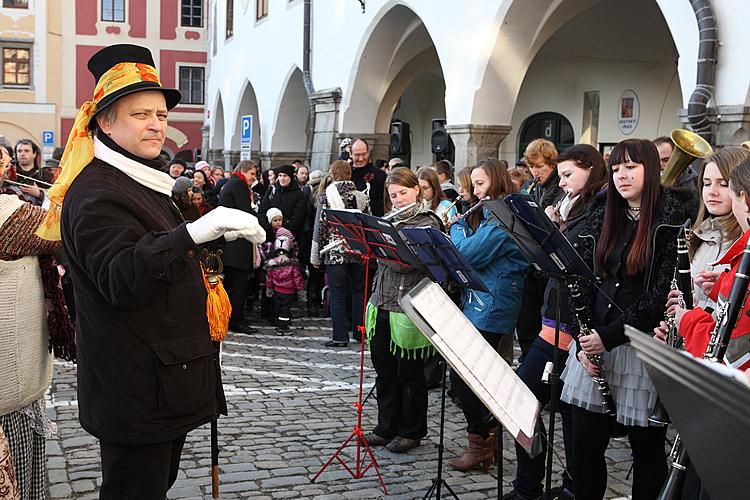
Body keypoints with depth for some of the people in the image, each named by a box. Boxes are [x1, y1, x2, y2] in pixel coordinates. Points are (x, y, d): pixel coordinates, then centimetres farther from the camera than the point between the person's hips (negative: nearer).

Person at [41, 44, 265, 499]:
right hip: (137, 391, -10)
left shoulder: (146, 181, 15)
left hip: (166, 382, 10)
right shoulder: (96, 192, -16)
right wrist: (194, 232, -41)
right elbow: (120, 279, -31)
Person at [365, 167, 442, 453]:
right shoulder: (390, 221, 14)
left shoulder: (427, 223, -9)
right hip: (382, 305, 7)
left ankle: (411, 432, 20)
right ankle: (386, 428, 27)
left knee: (410, 375, 6)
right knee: (384, 372, 14)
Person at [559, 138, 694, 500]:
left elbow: (662, 294, -12)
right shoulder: (600, 218, 11)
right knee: (584, 443, 8)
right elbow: (582, 282, 8)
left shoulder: (672, 220, -6)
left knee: (647, 447, 8)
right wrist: (583, 341, -4)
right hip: (595, 345, 5)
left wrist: (611, 335, -16)